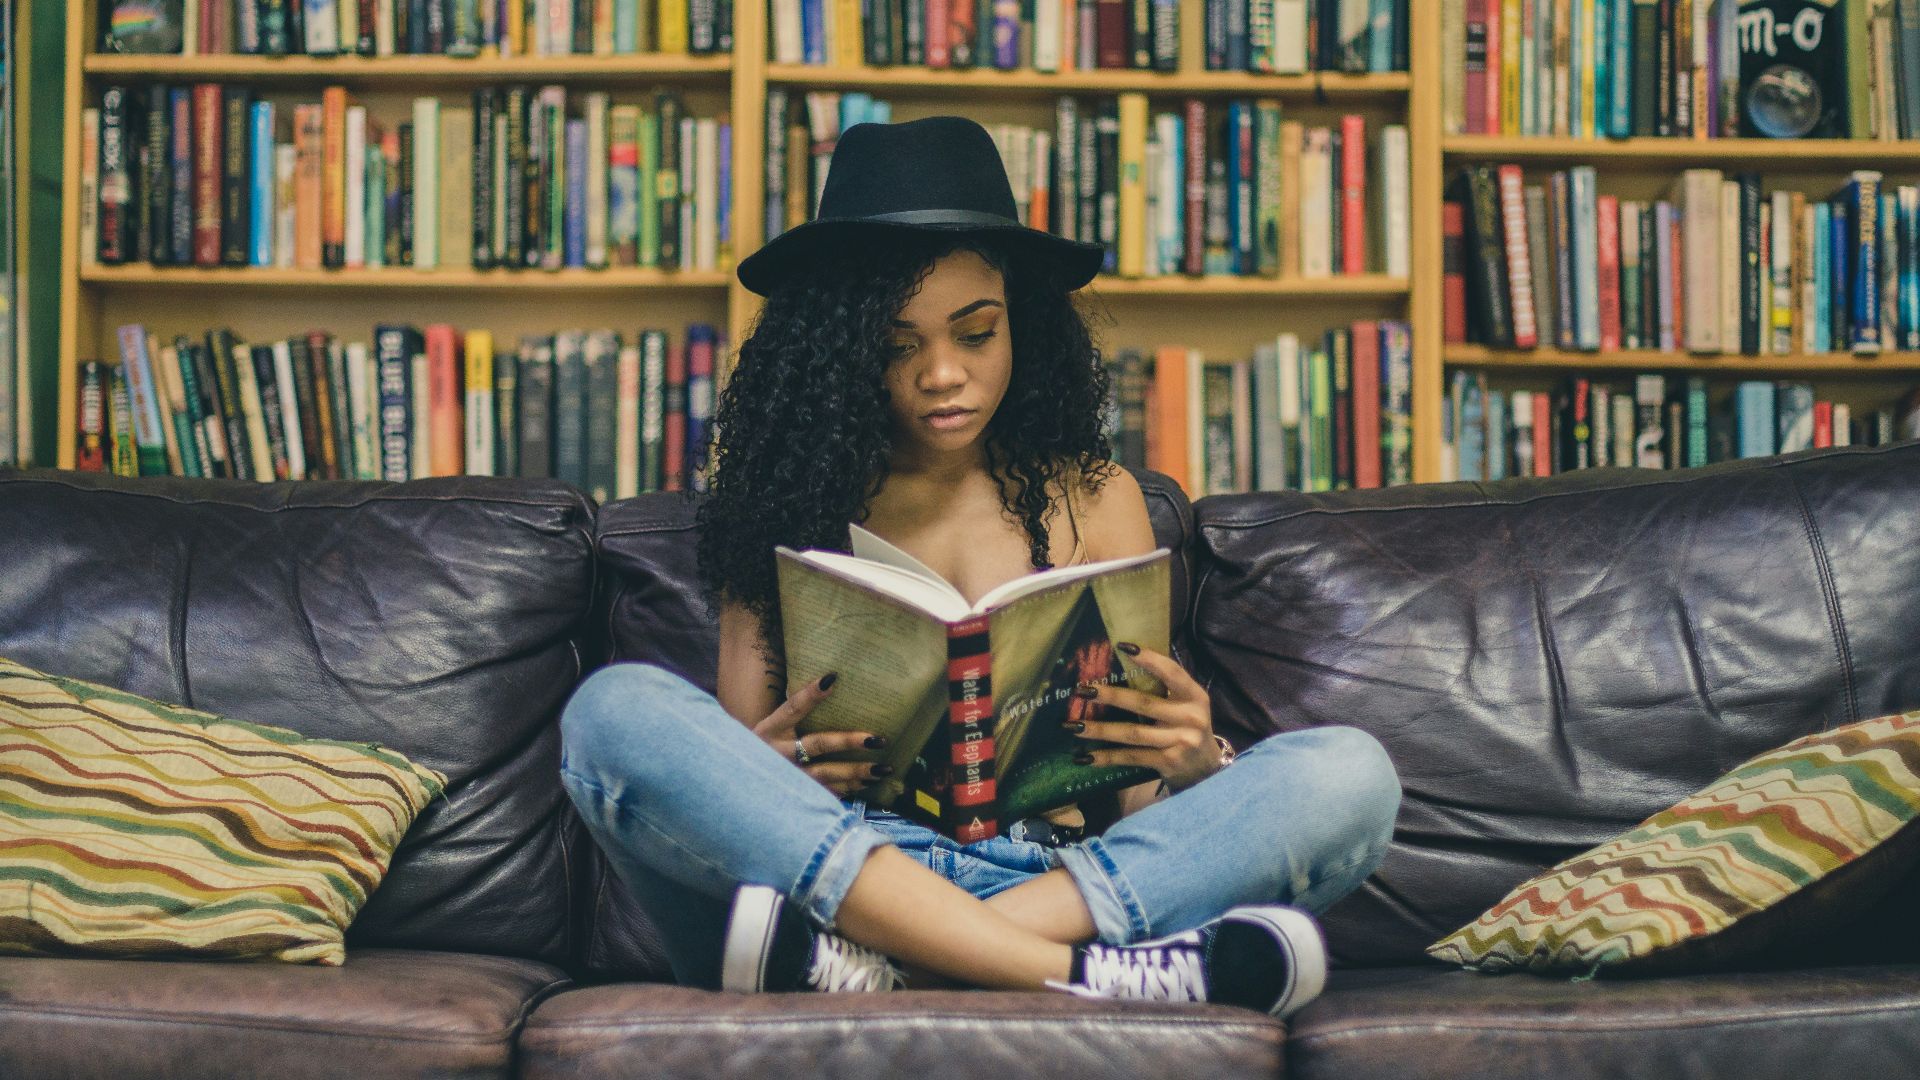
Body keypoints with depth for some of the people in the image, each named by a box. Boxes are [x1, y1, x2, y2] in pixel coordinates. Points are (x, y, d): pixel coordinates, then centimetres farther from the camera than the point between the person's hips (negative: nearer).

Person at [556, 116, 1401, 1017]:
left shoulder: (1094, 500, 17)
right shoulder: (787, 501, 14)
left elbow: (1139, 801, 12)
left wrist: (1192, 763, -12)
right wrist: (762, 773, -16)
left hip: (1061, 881, 1)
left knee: (1346, 774, -22)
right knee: (615, 709, -27)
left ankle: (866, 964, -35)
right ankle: (1078, 974, -36)